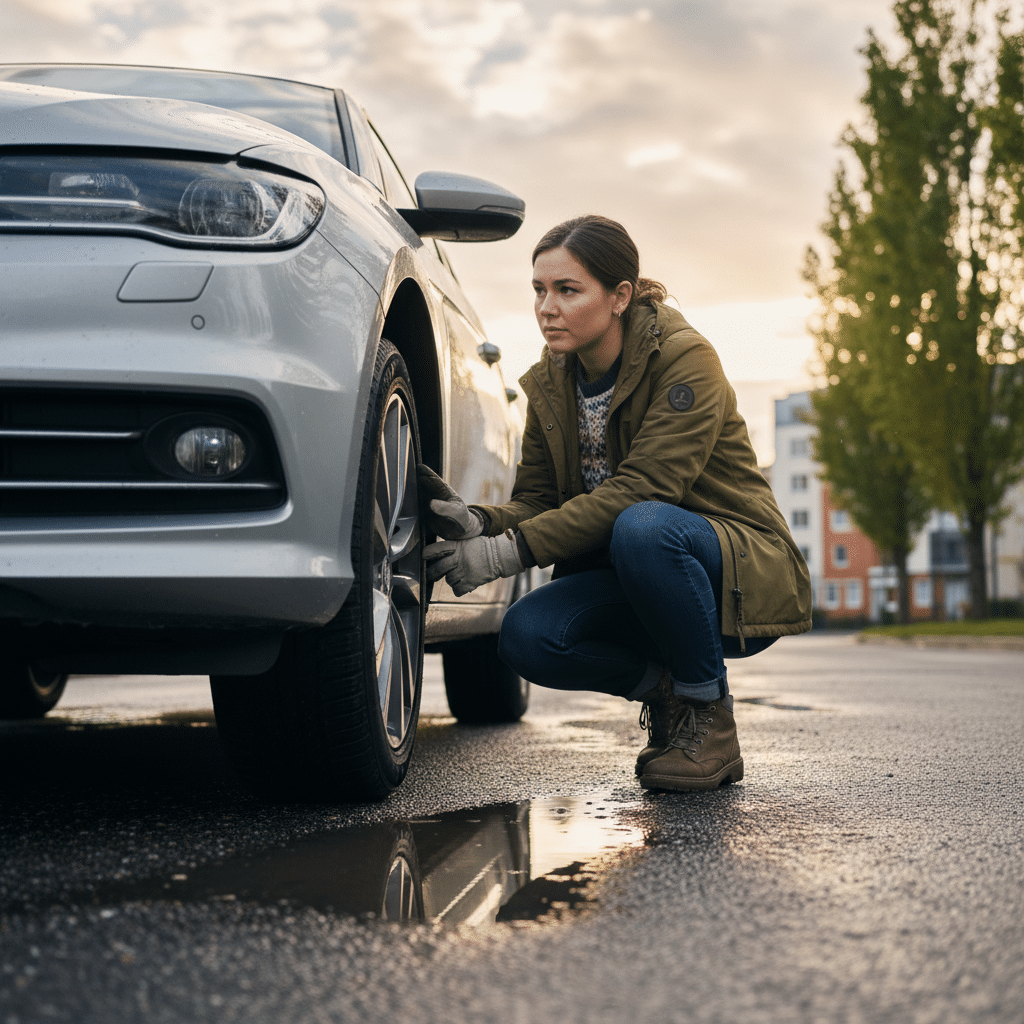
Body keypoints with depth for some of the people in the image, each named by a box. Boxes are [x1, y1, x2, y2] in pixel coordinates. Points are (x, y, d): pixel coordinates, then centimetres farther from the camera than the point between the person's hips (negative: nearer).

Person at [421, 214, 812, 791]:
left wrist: (509, 551, -32)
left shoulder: (686, 359, -18)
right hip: (628, 576, 5)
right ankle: (662, 687, 4)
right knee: (527, 636, -23)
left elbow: (640, 490, -28)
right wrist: (479, 522, -23)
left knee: (644, 527, -38)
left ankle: (710, 715, -15)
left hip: (745, 574, -5)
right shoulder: (550, 383, 2)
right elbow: (537, 499, 1)